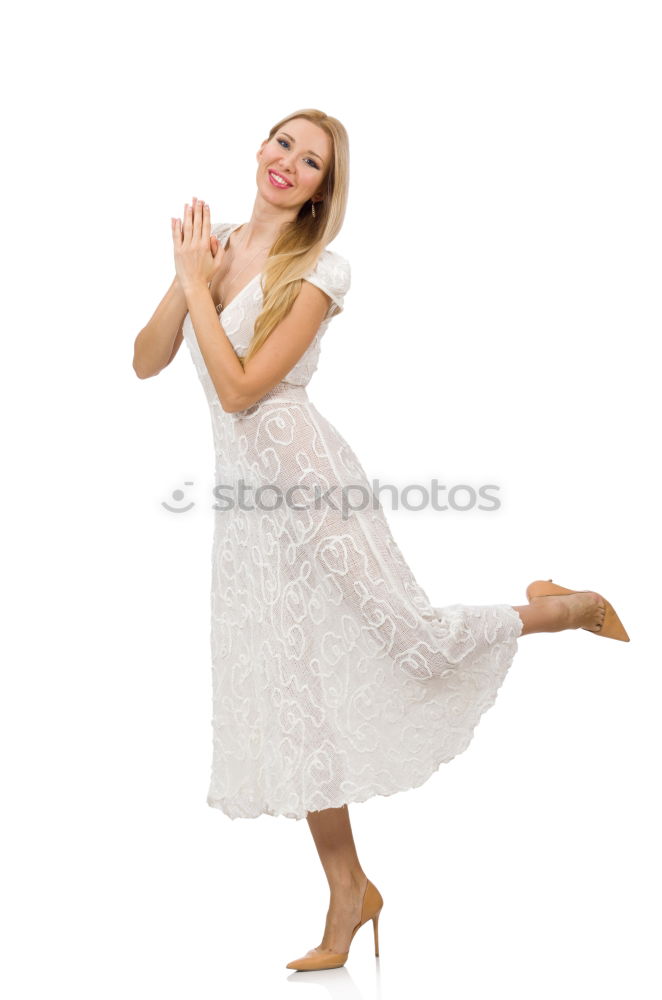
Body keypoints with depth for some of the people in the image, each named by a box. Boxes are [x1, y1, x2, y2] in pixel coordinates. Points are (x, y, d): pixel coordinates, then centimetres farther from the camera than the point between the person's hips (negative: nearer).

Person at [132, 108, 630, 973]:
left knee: (417, 640, -6)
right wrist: (186, 277, -6)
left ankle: (567, 608, 23)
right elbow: (146, 362, 6)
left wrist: (199, 284, -12)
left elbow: (239, 389, -17)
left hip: (307, 479, -5)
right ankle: (349, 890, 23)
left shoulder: (321, 269, -9)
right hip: (245, 493, 6)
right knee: (294, 702, 9)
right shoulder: (215, 243, 9)